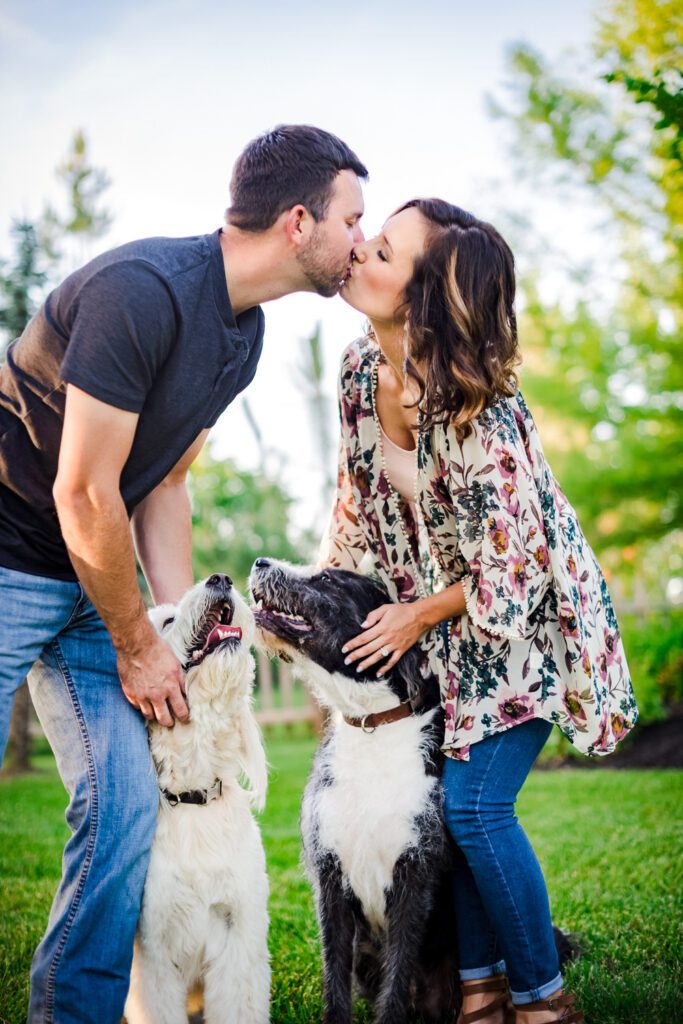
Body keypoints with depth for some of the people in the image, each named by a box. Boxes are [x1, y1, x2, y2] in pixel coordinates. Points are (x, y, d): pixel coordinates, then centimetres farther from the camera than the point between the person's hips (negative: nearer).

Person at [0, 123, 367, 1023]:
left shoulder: (244, 333, 4)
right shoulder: (143, 290, -24)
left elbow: (162, 484, 8)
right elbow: (83, 494, -22)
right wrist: (137, 645, -11)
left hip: (96, 573, 8)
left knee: (126, 803, 3)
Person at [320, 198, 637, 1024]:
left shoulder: (481, 416, -33)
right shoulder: (362, 367, -9)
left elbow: (509, 577, -24)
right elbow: (356, 494, 7)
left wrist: (416, 616, -13)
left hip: (523, 621, -7)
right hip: (440, 623, 7)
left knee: (471, 804, -8)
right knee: (433, 797, 6)